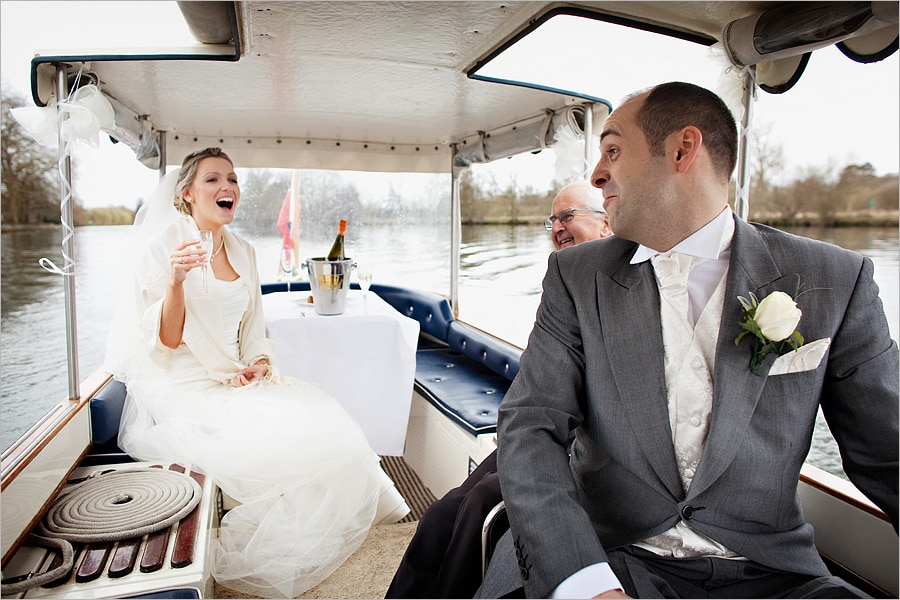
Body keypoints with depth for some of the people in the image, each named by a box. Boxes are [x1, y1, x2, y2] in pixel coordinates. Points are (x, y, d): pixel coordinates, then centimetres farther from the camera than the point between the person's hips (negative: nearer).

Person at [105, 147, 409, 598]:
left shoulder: (242, 252, 12)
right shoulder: (163, 245, -6)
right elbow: (166, 342, -10)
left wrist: (259, 364, -3)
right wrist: (176, 281, -25)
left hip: (236, 382, 6)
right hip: (185, 390, -6)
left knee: (325, 421, -14)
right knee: (288, 435, -23)